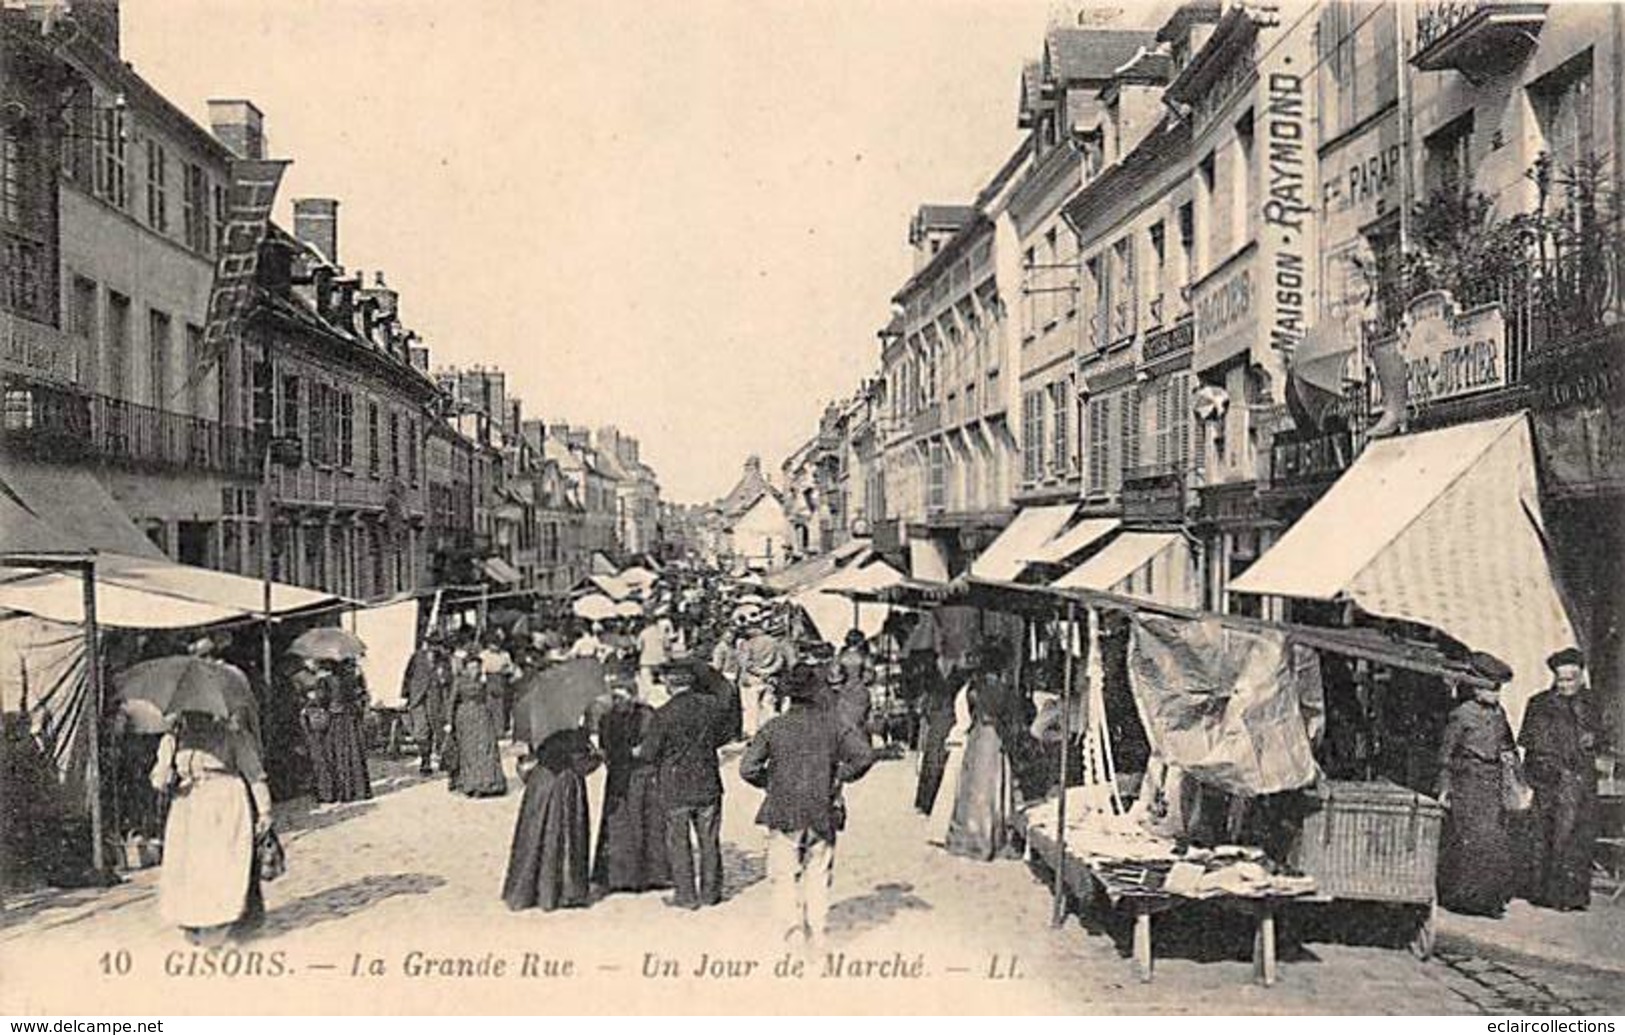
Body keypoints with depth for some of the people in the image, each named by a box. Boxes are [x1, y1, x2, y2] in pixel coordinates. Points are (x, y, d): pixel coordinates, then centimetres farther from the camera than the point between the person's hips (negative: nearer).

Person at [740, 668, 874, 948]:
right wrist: (840, 777, 6)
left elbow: (747, 767, -7)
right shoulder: (832, 725, 0)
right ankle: (816, 933, 13)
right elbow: (865, 755, -8)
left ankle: (791, 927, -3)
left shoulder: (774, 727, -4)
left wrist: (770, 783, 9)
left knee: (784, 875, 7)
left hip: (783, 813, -1)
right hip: (822, 812, 1)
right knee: (818, 875, 12)